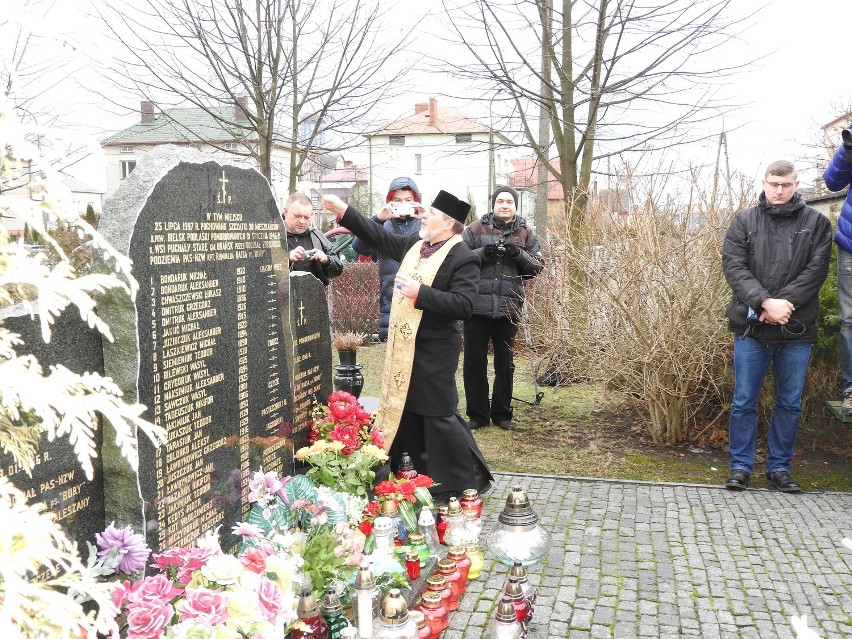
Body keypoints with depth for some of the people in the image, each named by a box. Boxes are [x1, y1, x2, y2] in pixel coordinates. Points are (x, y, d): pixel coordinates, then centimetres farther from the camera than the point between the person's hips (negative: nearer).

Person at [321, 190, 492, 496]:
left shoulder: (463, 258, -16)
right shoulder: (414, 243, 9)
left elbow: (462, 305, -24)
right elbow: (380, 237, 21)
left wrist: (420, 293, -27)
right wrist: (344, 211, 19)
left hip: (433, 352, -9)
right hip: (403, 347, 9)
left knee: (438, 415, -3)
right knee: (405, 410, 17)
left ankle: (467, 480, 14)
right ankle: (427, 472, 33)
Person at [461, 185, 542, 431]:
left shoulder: (526, 233, 9)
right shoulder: (476, 229, 4)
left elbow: (537, 266, 6)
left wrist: (519, 254, -13)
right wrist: (483, 253, -17)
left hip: (509, 307, 1)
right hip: (477, 306, -1)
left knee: (505, 363, 10)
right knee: (474, 361, 4)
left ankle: (502, 413, 23)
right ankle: (477, 413, 16)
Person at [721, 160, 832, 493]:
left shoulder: (816, 223, 6)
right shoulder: (744, 221, 5)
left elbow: (816, 269, -4)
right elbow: (734, 266, -6)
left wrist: (784, 302, -17)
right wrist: (765, 302, -19)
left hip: (797, 329, 1)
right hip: (751, 327, -1)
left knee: (790, 403, 10)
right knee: (744, 401, 4)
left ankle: (779, 467, 23)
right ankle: (741, 466, 17)